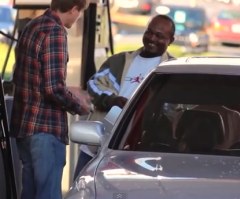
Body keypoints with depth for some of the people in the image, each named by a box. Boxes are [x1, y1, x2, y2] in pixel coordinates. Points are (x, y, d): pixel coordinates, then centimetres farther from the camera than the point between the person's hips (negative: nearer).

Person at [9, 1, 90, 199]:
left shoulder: (32, 26, 12)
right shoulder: (55, 32, -16)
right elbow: (53, 88, -21)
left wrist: (67, 91, 23)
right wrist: (78, 105, -3)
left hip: (24, 124, 9)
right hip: (46, 127, -9)